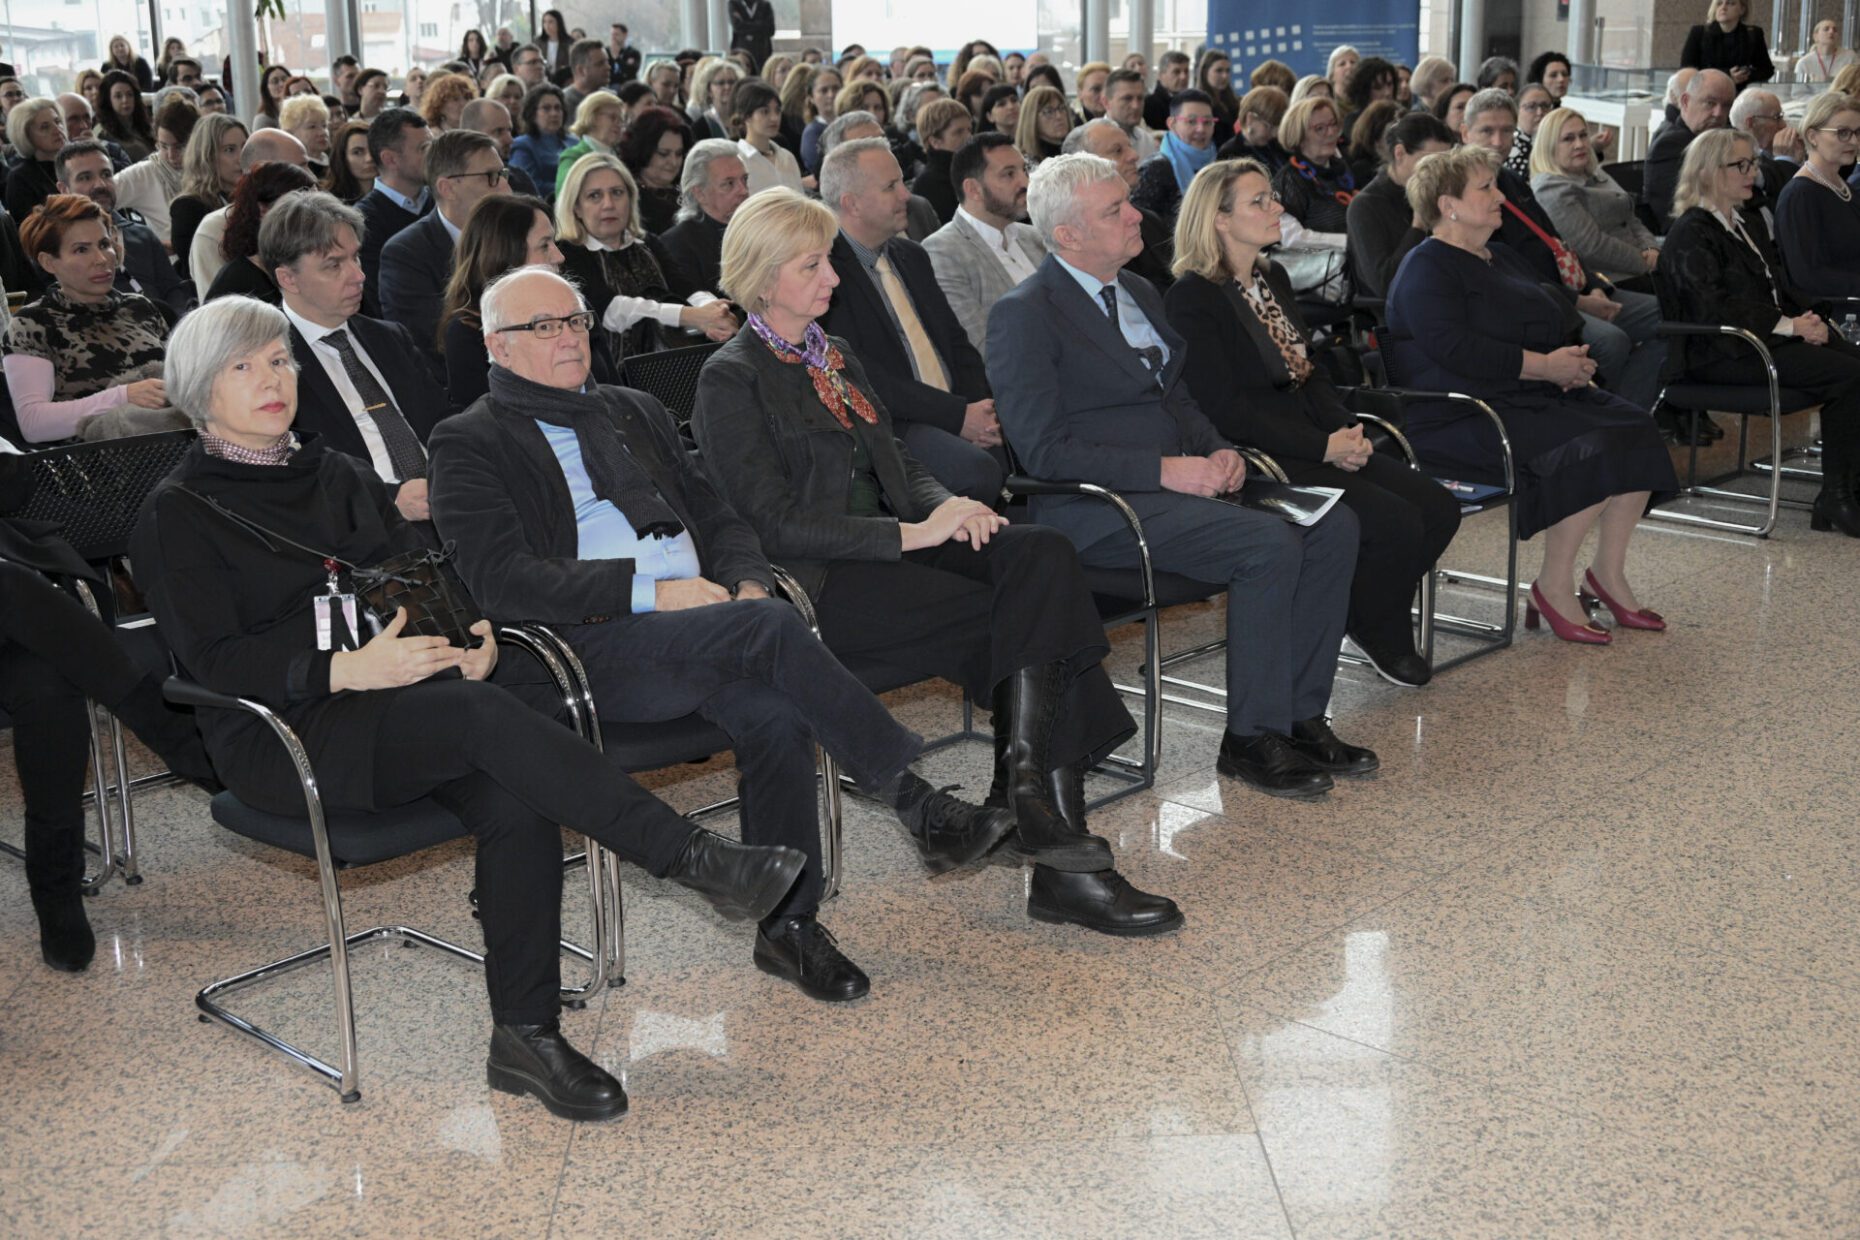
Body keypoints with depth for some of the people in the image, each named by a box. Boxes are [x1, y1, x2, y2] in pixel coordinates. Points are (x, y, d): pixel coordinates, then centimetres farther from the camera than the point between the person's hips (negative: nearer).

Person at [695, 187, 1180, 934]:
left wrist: (949, 506, -3)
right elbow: (777, 523, -12)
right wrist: (912, 533, -18)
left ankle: (1030, 779, -28)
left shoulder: (835, 358, 22)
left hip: (887, 550, 7)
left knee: (1041, 552, -22)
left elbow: (898, 467, 21)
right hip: (819, 584, -7)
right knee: (1026, 615, -24)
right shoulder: (731, 381, -3)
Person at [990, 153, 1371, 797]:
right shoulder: (1023, 315, -9)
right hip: (1096, 508, -8)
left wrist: (1218, 451, 1)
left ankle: (1300, 714, -1)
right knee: (1269, 544, -26)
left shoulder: (1138, 291, 17)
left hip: (1182, 478, 9)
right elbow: (1044, 452, -17)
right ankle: (1251, 738, -13)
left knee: (1333, 525, -8)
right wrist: (1164, 470, -20)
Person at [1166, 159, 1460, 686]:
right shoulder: (1192, 298, -12)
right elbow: (1225, 409, -18)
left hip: (1316, 445, 9)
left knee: (1439, 508, -6)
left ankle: (1377, 622, 12)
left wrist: (1348, 429, -2)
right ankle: (1378, 634, 6)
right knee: (1396, 522, -21)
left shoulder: (1274, 277, 15)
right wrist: (1323, 447, -18)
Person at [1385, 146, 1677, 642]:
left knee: (1634, 429, -10)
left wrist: (1572, 361, 3)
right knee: (1589, 451, -27)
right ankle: (1553, 587, -13)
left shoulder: (1501, 257, 22)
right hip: (1464, 415, -9)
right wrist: (1544, 366, -20)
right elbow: (1454, 348, -22)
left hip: (1535, 395, 9)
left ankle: (1609, 572, 0)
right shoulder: (1426, 268, -7)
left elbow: (1557, 323, 27)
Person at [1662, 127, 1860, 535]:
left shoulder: (1749, 223, 22)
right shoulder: (1690, 235, -7)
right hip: (1720, 355, -9)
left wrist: (1806, 320, 1)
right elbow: (1714, 309, -17)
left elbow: (1778, 286, 23)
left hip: (1770, 338, 9)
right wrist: (1789, 326, -17)